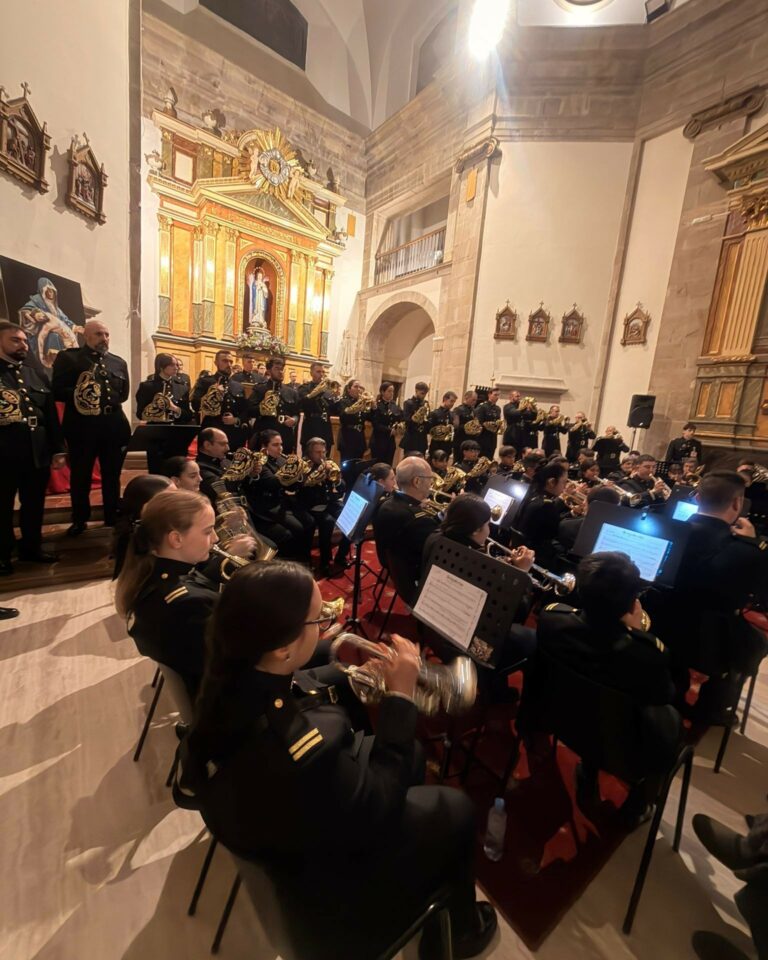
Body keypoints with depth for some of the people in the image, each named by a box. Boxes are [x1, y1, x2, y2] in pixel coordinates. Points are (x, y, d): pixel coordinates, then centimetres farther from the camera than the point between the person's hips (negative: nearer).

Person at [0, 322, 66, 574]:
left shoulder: (37, 377, 16)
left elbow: (51, 415, 14)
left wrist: (58, 449, 9)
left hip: (37, 451, 4)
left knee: (34, 504, 12)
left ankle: (32, 546, 27)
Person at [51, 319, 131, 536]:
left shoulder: (119, 362, 14)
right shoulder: (67, 357, 3)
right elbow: (57, 390, -6)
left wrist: (109, 399, -1)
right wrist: (79, 396, -19)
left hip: (114, 426, 3)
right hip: (81, 426, -3)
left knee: (112, 475, 11)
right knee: (80, 475, 7)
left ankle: (112, 517, 23)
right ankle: (79, 520, 21)